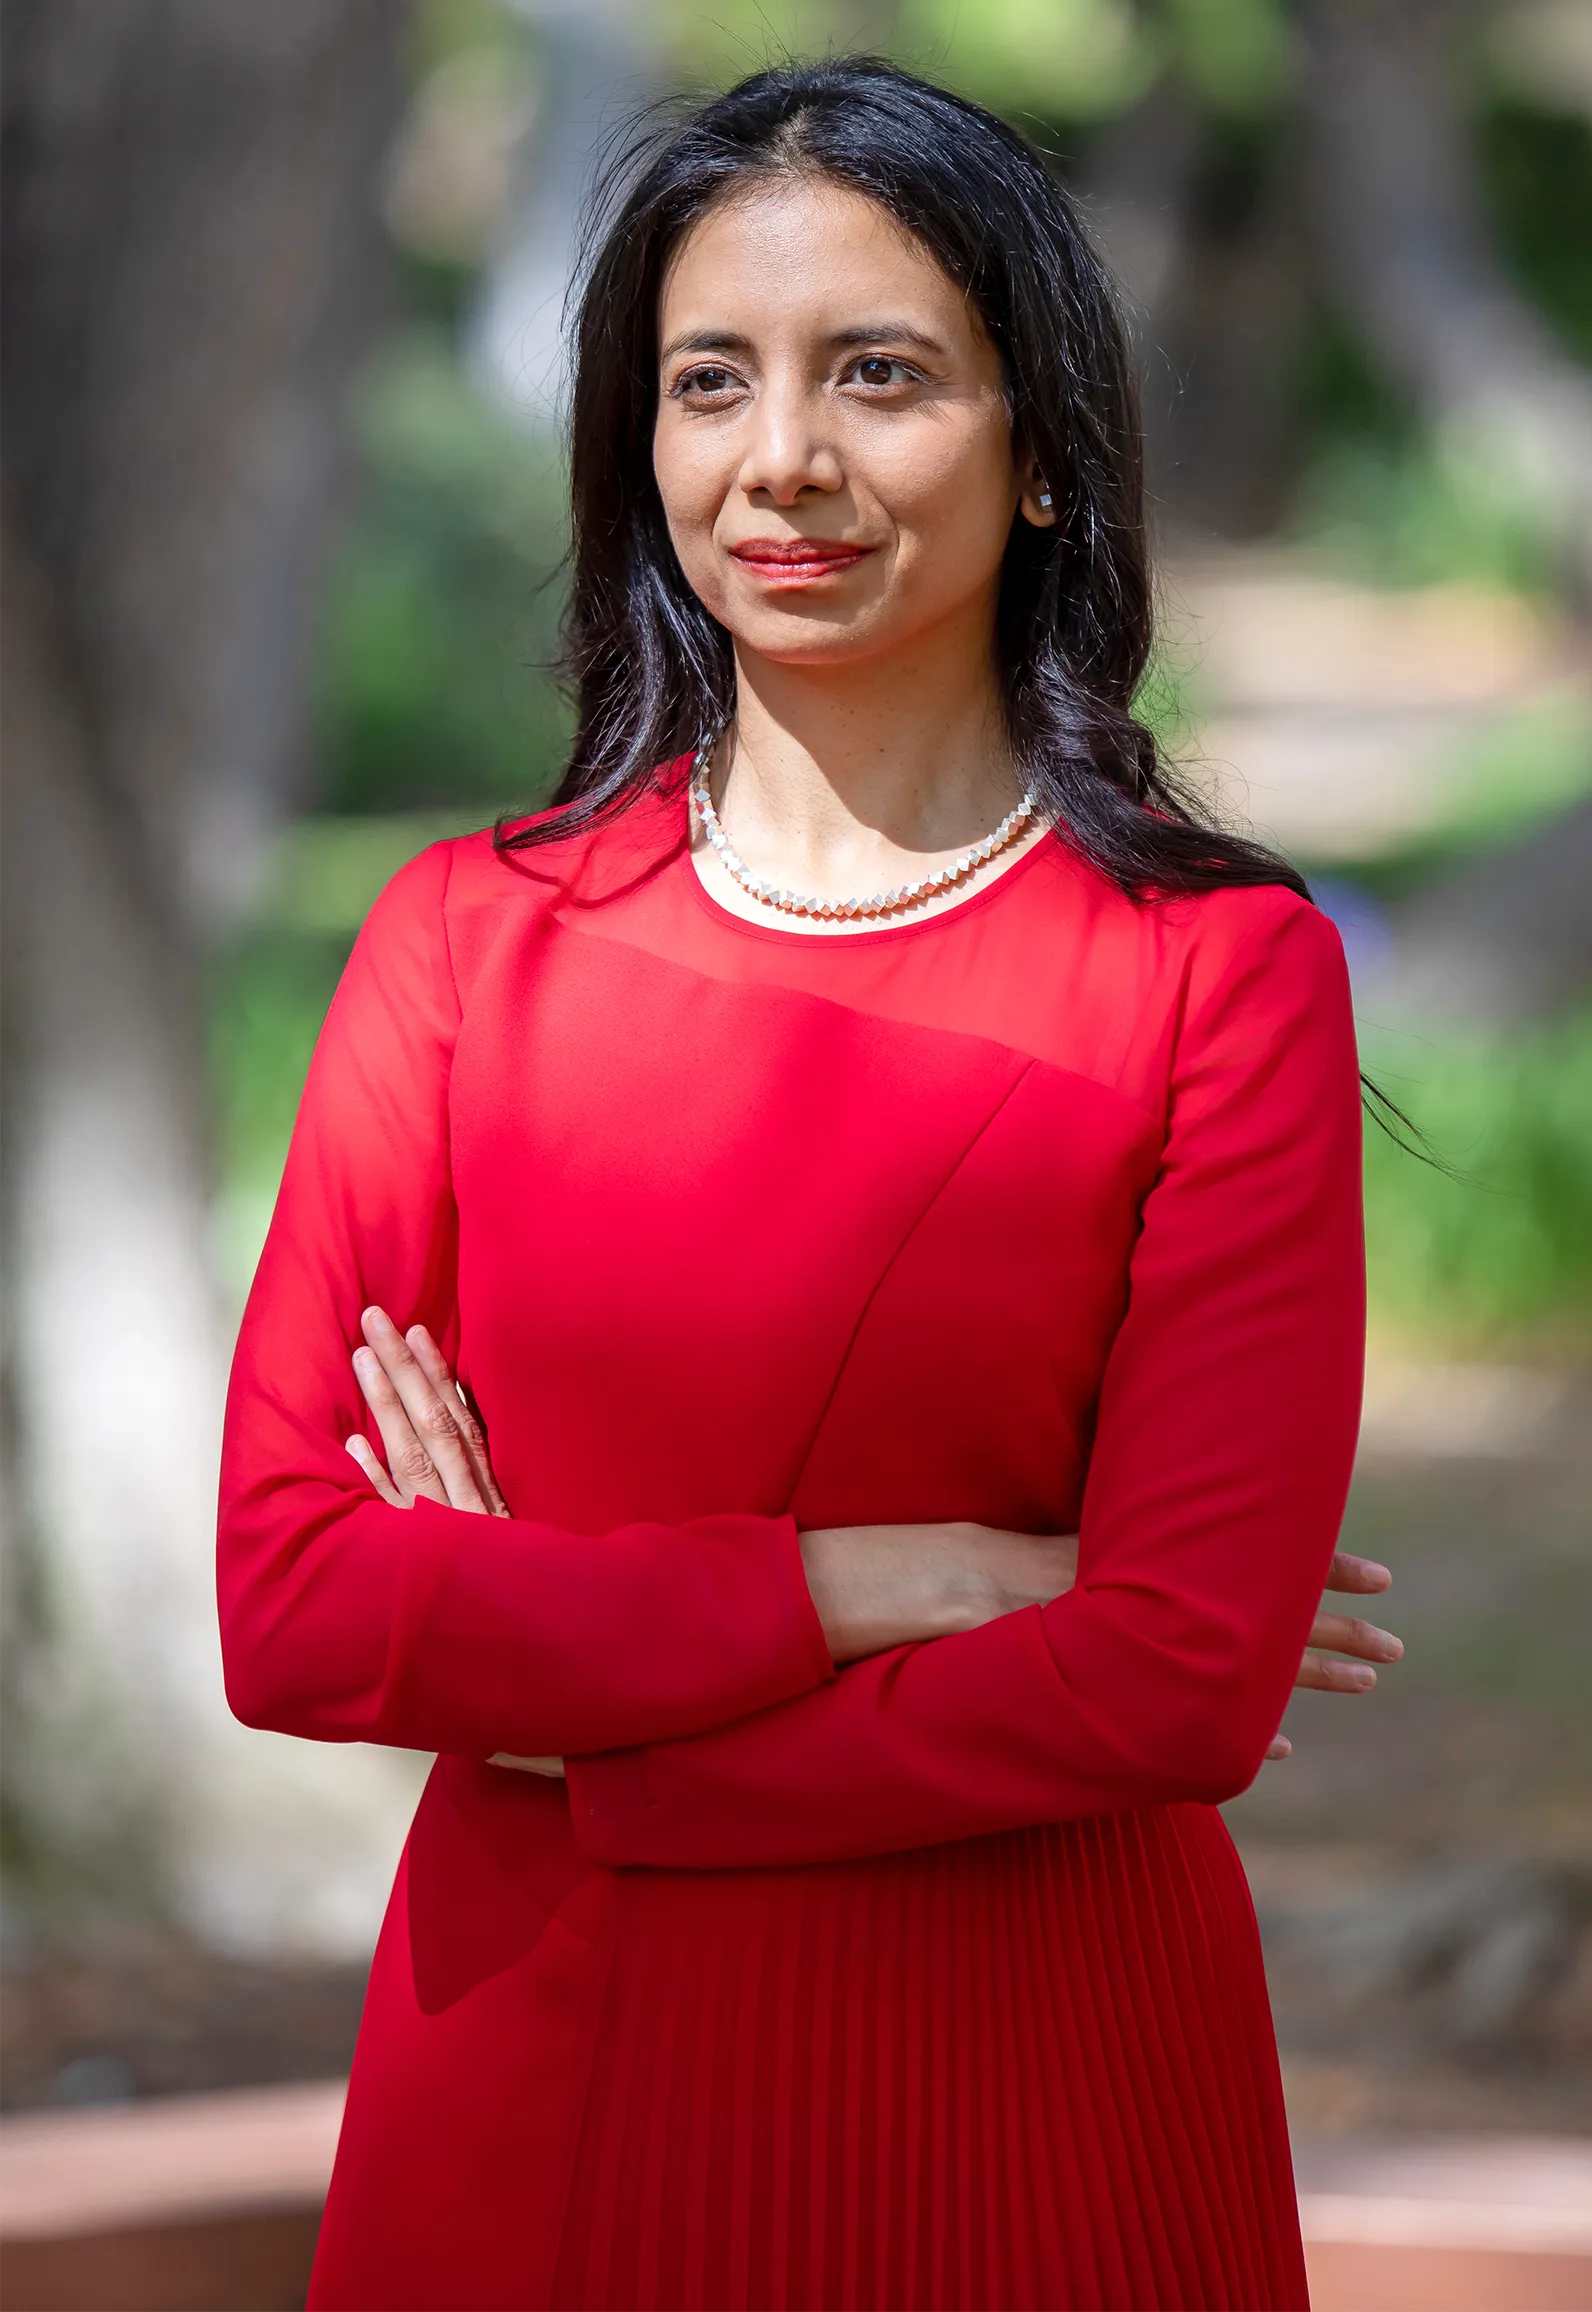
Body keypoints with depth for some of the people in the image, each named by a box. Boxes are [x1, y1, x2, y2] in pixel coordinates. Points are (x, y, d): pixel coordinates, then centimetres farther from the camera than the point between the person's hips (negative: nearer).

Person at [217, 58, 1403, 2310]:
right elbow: (287, 1595, -8)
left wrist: (559, 1716, -11)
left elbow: (1195, 1671, -14)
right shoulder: (468, 938, 0)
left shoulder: (1221, 962, -7)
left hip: (1030, 2079, -2)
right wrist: (859, 1588, -16)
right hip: (539, 2067, 2)